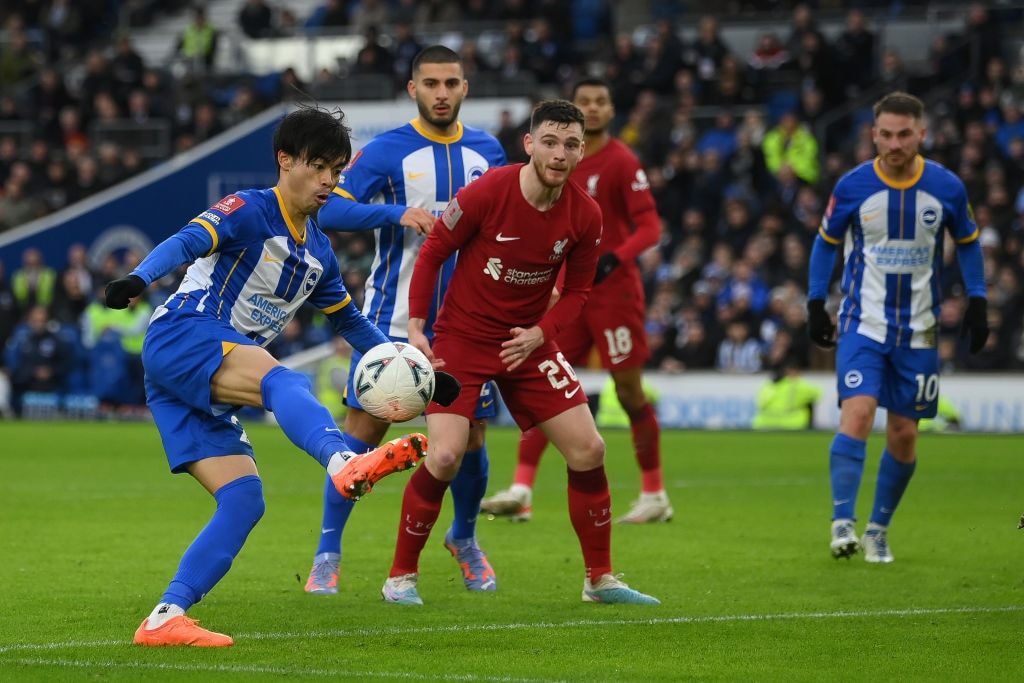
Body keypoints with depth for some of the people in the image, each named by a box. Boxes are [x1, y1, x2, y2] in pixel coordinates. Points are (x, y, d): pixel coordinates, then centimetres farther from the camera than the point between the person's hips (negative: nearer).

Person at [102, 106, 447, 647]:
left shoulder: (317, 252, 22)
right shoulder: (251, 211, -4)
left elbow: (349, 321, 34)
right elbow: (187, 242, -21)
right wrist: (139, 278, -41)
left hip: (206, 387, 9)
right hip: (181, 338, -9)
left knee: (244, 500, -4)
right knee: (281, 381, -36)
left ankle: (165, 619, -8)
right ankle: (344, 463, -66)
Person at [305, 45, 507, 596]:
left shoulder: (486, 151, 8)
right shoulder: (388, 151, -6)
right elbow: (329, 210, -15)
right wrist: (398, 213, -26)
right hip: (393, 318, -3)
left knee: (470, 438, 4)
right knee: (363, 428, -7)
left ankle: (464, 539, 30)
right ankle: (327, 555, 4)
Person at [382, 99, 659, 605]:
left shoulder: (585, 215, -8)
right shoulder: (487, 193, -19)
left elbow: (577, 290, 5)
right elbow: (433, 252, -8)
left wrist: (540, 333, -12)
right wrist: (416, 327, -12)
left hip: (529, 341, 4)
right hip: (462, 338, -4)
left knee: (588, 450, -2)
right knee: (445, 457, -17)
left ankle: (600, 579, 12)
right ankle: (401, 577, 1)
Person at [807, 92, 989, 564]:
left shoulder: (947, 187, -4)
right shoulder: (853, 186, -7)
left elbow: (967, 242, 12)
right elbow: (826, 241, 8)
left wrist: (977, 302, 3)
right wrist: (816, 303, 3)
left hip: (918, 330, 2)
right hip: (863, 324, -2)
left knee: (904, 435, 4)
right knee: (857, 412, -21)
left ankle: (879, 529, 22)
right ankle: (842, 523, -21)